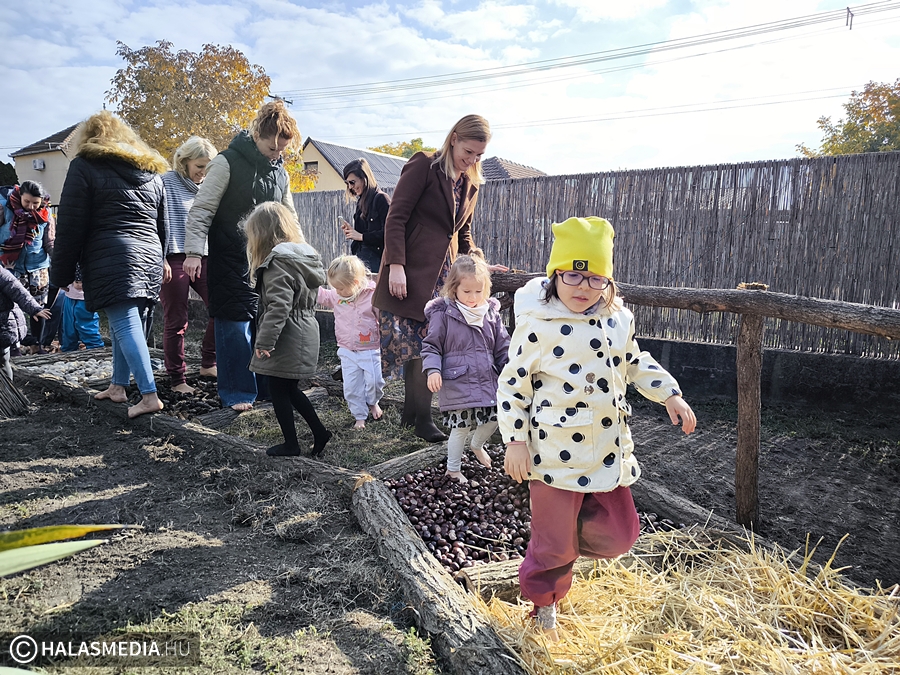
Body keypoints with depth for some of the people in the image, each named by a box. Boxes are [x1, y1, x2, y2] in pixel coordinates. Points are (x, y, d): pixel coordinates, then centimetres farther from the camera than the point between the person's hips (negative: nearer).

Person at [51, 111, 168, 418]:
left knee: (125, 325, -9)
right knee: (123, 324, 15)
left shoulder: (85, 166, 3)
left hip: (111, 258, -6)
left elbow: (71, 227, -1)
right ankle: (118, 385, 22)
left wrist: (61, 274, 4)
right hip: (149, 258, 7)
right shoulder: (152, 172, 21)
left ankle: (149, 394, -15)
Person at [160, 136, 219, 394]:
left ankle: (207, 363, 14)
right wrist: (161, 259, -15)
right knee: (176, 322, 0)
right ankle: (177, 380, 9)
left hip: (202, 258, 6)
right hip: (174, 260, -6)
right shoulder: (167, 183, -3)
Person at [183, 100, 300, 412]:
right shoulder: (228, 163, -9)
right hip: (231, 261, -6)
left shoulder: (280, 171, 10)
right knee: (235, 323, -4)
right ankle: (236, 391, 7)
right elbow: (201, 210, -11)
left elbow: (289, 218, 19)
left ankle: (268, 384, 20)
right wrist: (193, 251, -18)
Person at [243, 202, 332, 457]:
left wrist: (264, 342, -20)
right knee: (290, 389, 20)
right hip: (304, 334, 9)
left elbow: (278, 307, -25)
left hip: (286, 338, -9)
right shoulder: (304, 254, 11)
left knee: (279, 390, 6)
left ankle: (291, 444, 18)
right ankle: (319, 432, 23)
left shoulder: (278, 261, -18)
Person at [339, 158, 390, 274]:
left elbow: (387, 233, -17)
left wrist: (361, 236, -12)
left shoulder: (381, 199, -8)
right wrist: (351, 231, 3)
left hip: (375, 257, -7)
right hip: (360, 256, 7)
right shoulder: (361, 201, 17)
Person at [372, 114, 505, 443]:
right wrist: (396, 265, -18)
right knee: (415, 342, -5)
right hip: (413, 270, -6)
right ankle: (421, 417, 7)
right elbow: (396, 217, -10)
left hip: (444, 272, 6)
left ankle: (412, 412, 14)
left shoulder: (470, 183, 16)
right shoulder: (423, 165, -4)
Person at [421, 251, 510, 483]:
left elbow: (502, 347, 10)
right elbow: (431, 346, -4)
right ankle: (453, 469, 27)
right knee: (460, 427, 4)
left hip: (487, 381, 4)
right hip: (457, 383, -4)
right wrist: (433, 370, -18)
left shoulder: (491, 313, 4)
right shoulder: (443, 314, -8)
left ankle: (477, 445, 43)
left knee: (493, 419, 9)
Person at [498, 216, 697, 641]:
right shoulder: (537, 325, -15)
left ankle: (566, 533, 39)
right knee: (553, 543, 10)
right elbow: (513, 385, -9)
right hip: (556, 454, -5)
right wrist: (515, 441, -12)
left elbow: (635, 363, 19)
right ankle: (544, 607, 37)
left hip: (609, 450, 5)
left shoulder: (619, 319, 2)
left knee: (619, 534, 10)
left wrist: (669, 394, 9)